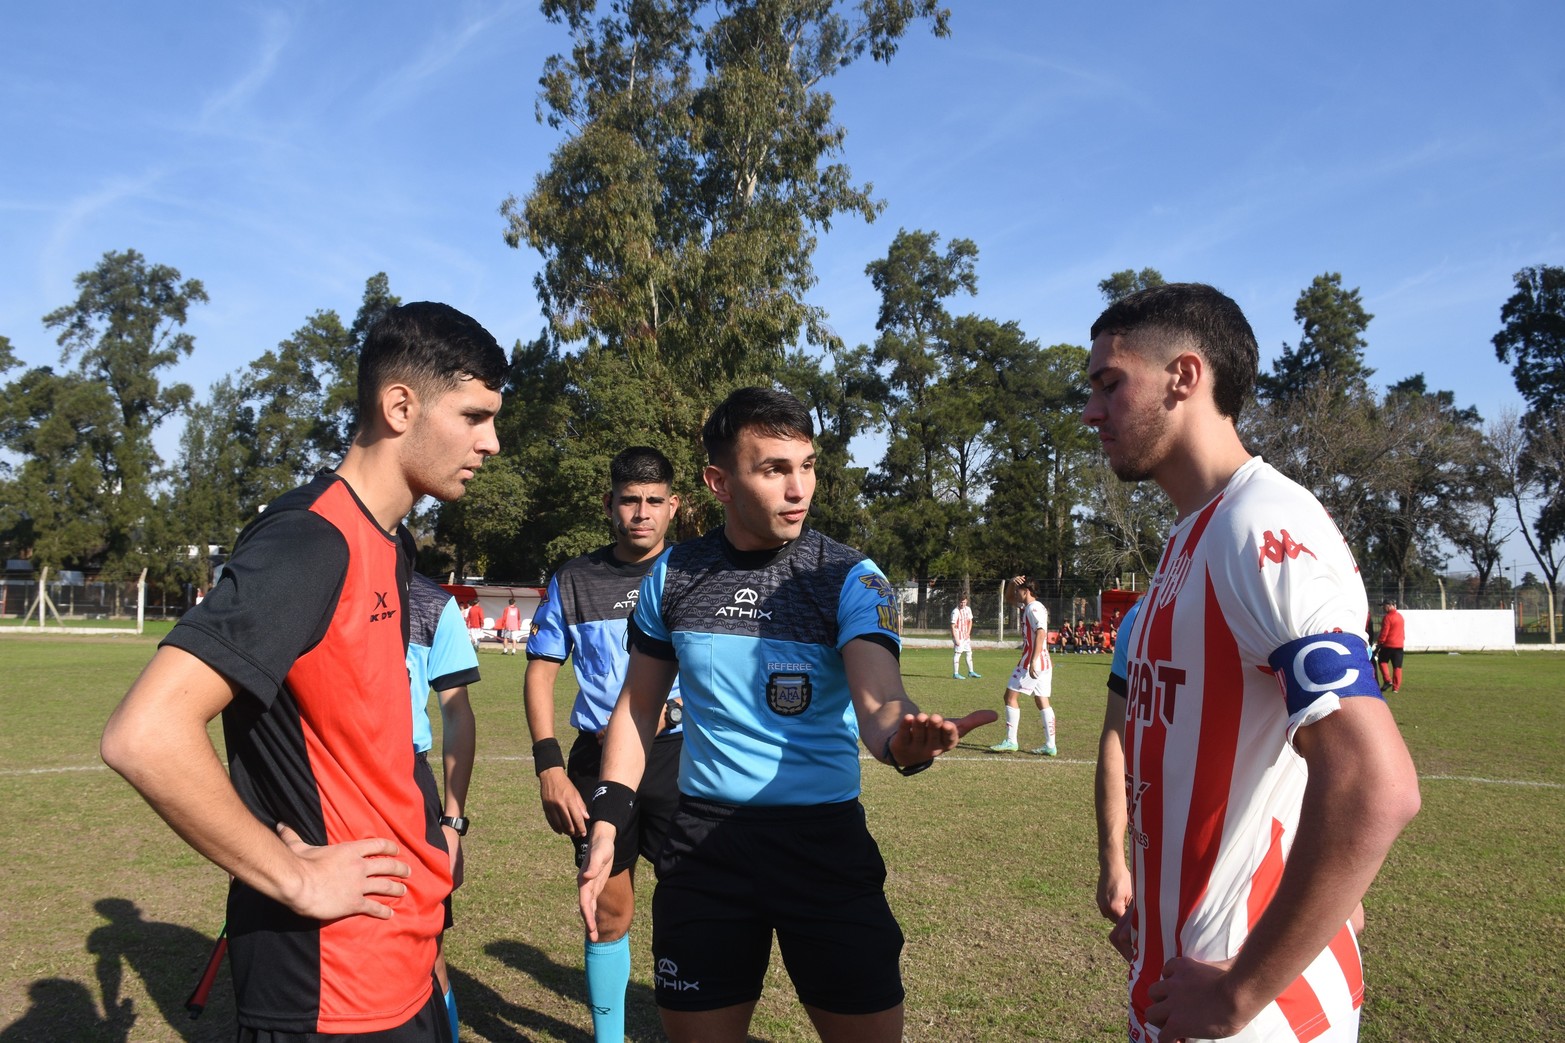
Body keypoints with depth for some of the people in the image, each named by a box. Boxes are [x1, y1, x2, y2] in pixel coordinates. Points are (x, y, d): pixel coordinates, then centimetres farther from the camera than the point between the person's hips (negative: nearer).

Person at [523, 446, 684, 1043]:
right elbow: (540, 673, 6)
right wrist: (549, 768, -3)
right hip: (597, 762, 2)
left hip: (678, 754, -1)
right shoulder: (574, 580, 4)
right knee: (609, 911, 11)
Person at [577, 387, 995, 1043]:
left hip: (826, 841, -1)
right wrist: (607, 820, 2)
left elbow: (877, 698, -24)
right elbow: (639, 705, 10)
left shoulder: (849, 578, -8)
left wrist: (902, 739, -47)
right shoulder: (672, 575, -1)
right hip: (704, 839, 2)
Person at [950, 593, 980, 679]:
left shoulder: (968, 609, 5)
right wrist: (955, 639, -20)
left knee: (969, 653, 13)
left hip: (966, 636, 8)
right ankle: (955, 674, -2)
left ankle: (971, 672, 23)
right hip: (958, 636, -8)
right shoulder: (955, 612, -16)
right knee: (957, 654, -6)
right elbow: (953, 626, -17)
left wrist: (968, 633, 2)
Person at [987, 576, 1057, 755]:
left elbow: (1041, 633, -24)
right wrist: (1011, 583, 10)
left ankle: (1011, 742, -3)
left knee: (1011, 696, -3)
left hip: (1033, 663, -9)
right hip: (1044, 663, 10)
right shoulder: (1027, 606, 16)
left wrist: (1033, 661, -28)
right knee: (1042, 702, 7)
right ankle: (1050, 745, 6)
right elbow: (1008, 598, 31)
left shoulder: (1034, 608, -13)